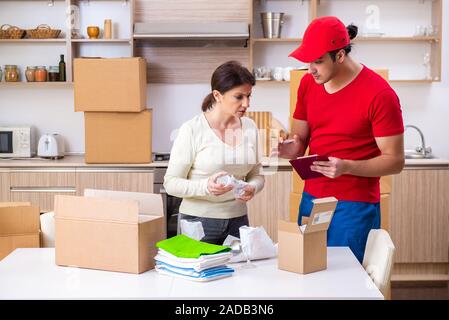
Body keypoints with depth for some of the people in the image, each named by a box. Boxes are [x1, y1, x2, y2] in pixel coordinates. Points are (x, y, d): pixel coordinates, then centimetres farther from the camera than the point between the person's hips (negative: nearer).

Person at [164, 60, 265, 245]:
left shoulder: (249, 127, 2)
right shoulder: (192, 130, -11)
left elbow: (257, 175, 12)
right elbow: (171, 183, -10)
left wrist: (252, 188, -10)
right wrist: (206, 187, -26)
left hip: (238, 219, 4)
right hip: (199, 221, -4)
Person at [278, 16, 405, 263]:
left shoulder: (380, 94, -13)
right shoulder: (308, 83, 5)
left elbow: (395, 161, -11)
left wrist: (347, 167, -25)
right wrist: (291, 148, -10)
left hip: (355, 206, -5)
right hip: (311, 199, 5)